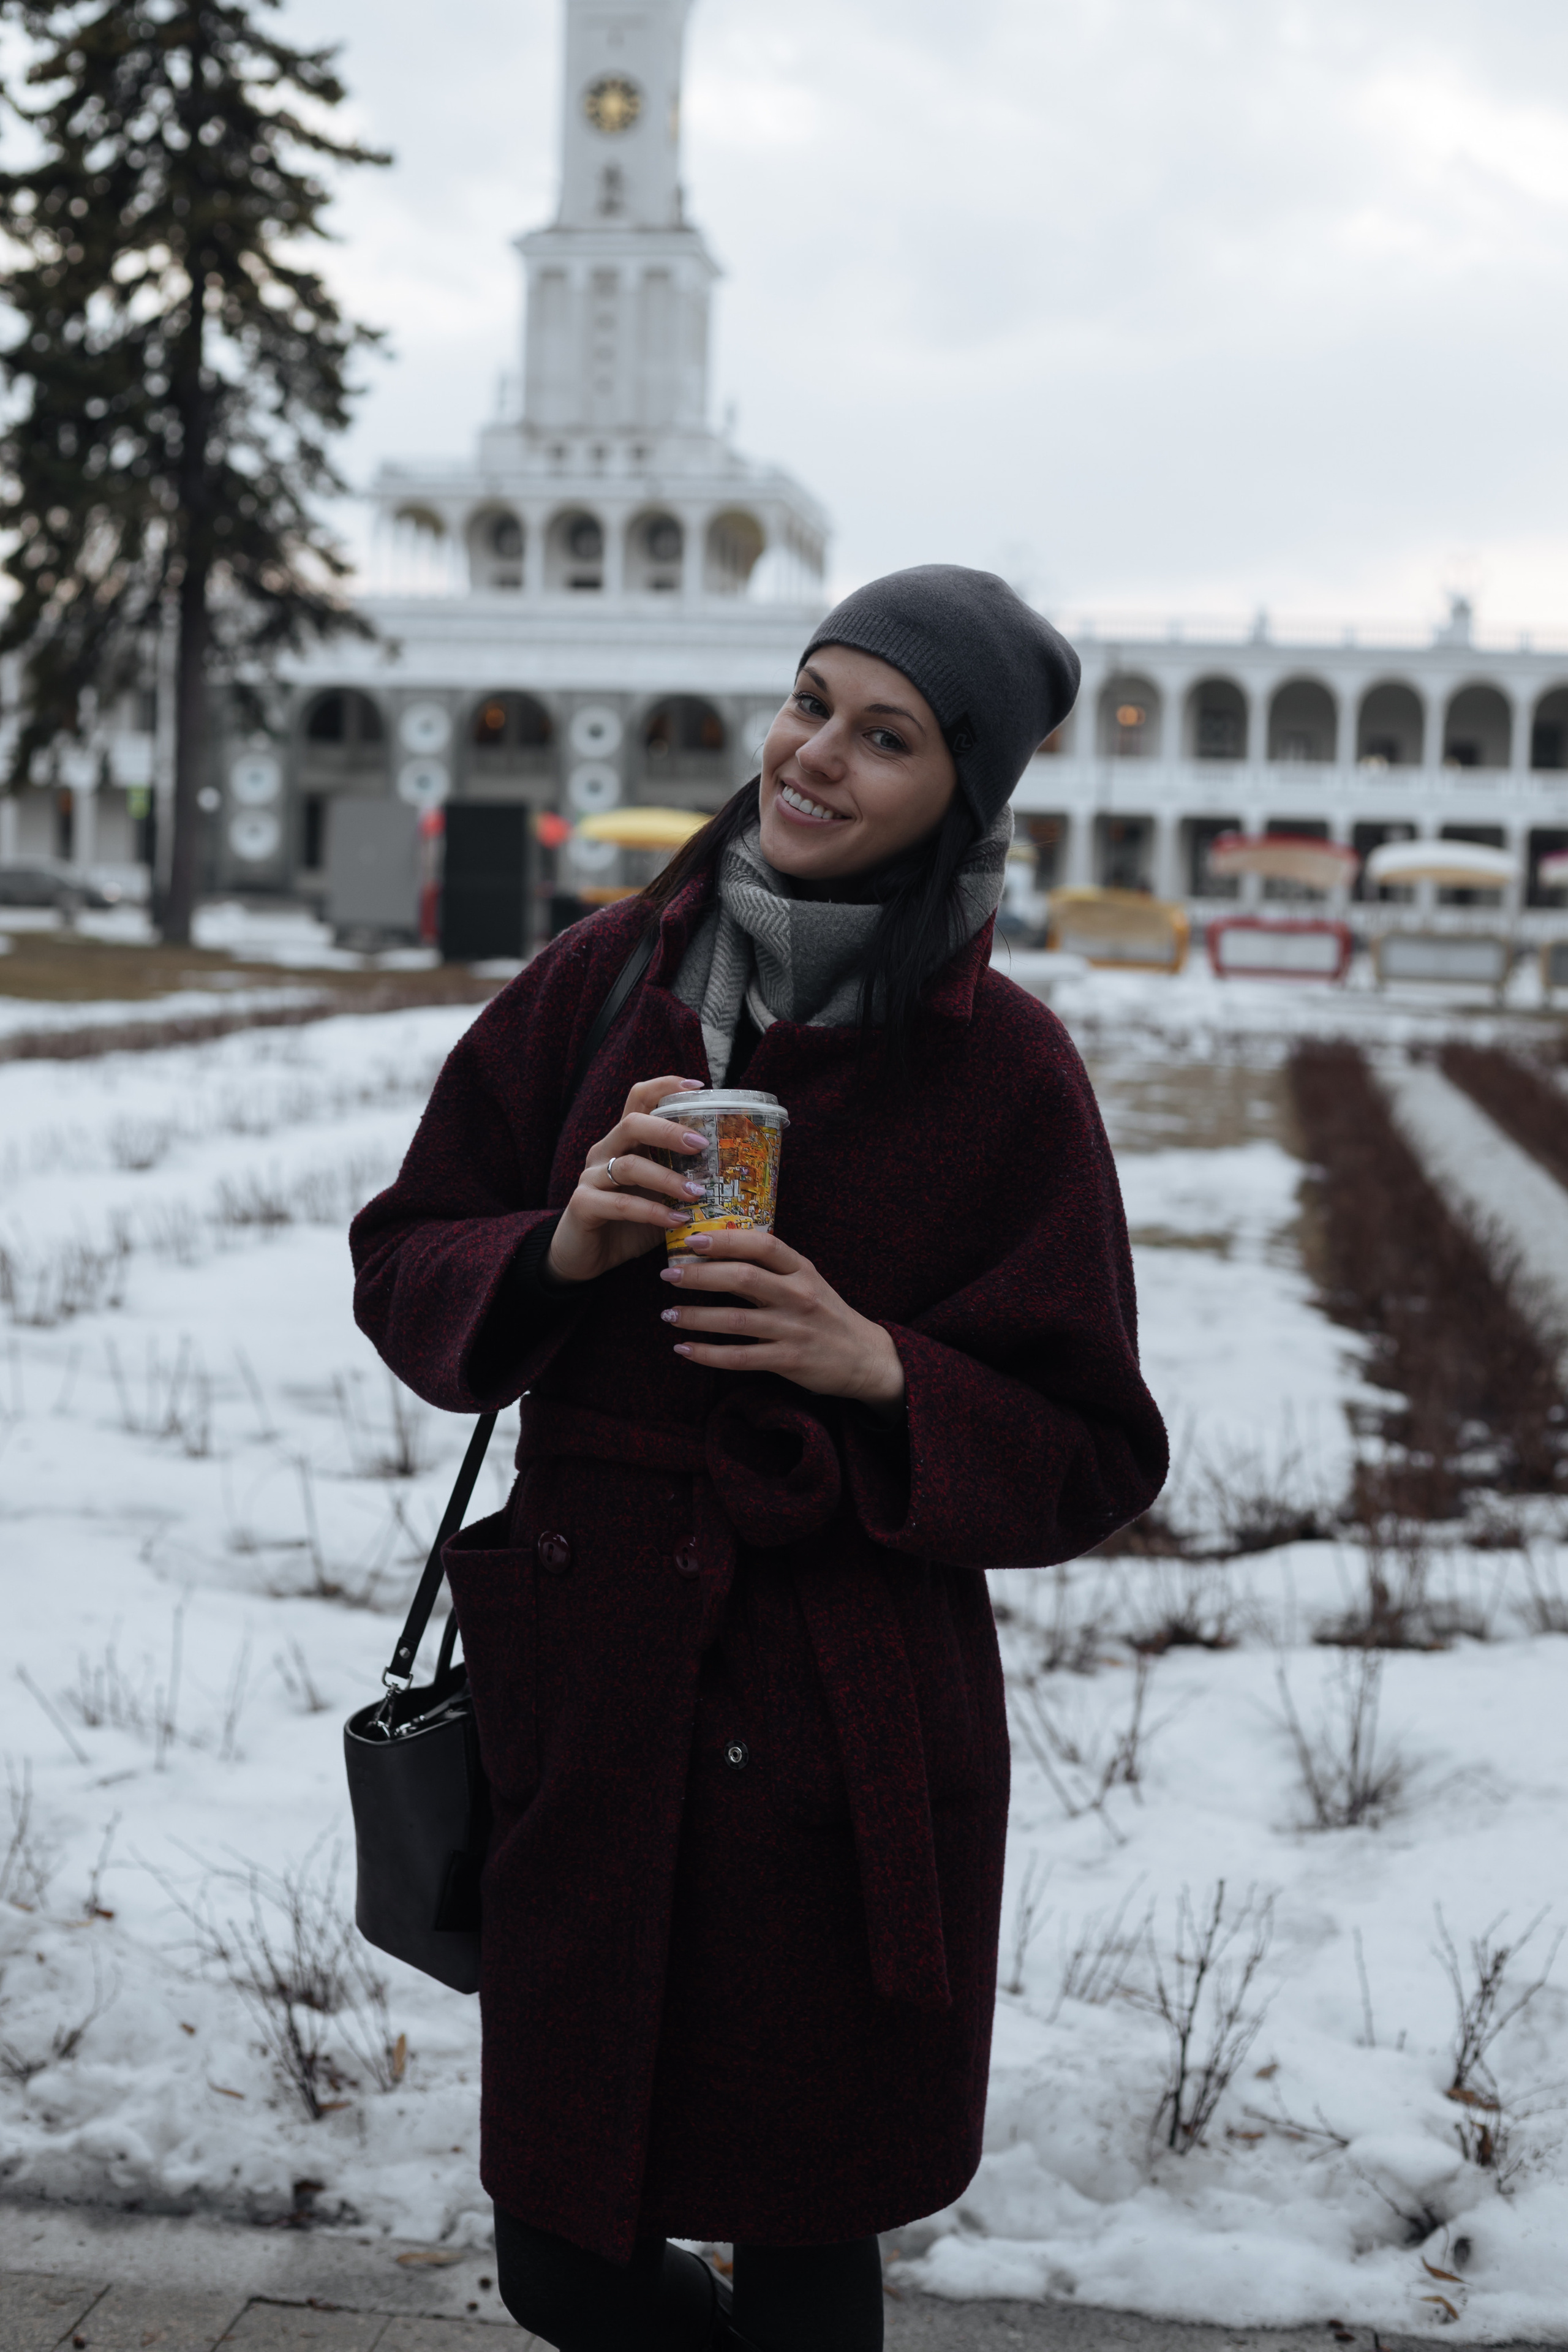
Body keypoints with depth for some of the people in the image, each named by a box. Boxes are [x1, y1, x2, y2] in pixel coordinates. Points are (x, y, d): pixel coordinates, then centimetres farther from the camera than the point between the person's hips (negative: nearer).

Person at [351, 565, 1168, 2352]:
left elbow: (1090, 1462, -3)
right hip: (583, 1693, 3)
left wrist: (880, 1370, -20)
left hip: (844, 1741, -3)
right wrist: (557, 1251, -13)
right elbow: (401, 1265, 8)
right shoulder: (603, 981, 3)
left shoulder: (1004, 1070, -6)